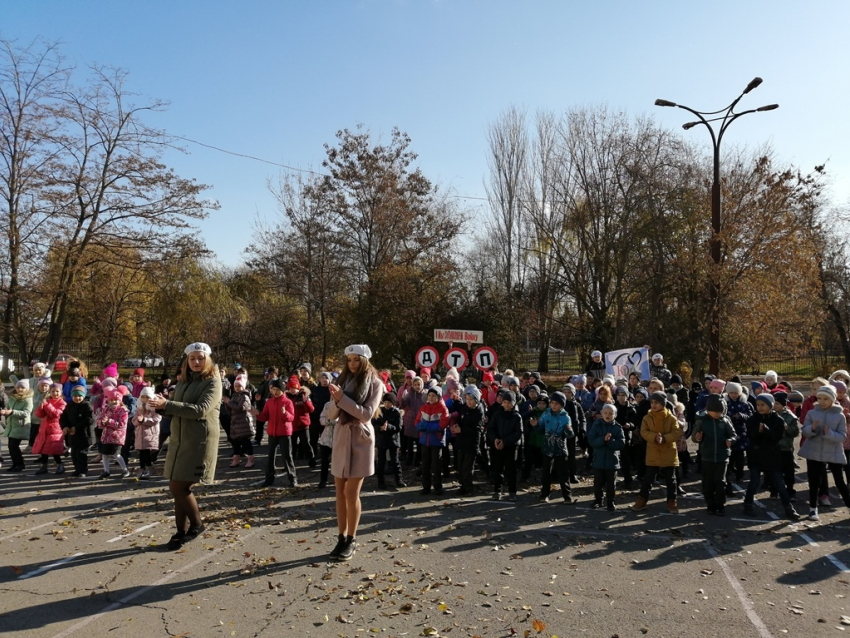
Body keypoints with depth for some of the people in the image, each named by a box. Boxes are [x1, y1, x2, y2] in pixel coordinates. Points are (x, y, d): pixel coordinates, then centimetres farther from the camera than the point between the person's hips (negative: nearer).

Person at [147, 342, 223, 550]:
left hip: (199, 442, -7)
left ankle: (196, 524, 13)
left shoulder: (213, 382, -9)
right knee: (178, 487, 9)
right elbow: (174, 409, 20)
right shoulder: (183, 382, 14)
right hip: (179, 440, 7)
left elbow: (200, 409, -22)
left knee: (179, 487, -7)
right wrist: (160, 404, -1)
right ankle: (181, 531, 23)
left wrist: (167, 404, -24)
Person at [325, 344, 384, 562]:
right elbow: (331, 415, 5)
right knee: (340, 492, 8)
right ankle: (342, 538, 18)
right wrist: (336, 400, -15)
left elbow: (366, 414, -16)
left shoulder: (375, 384, -5)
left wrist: (343, 398, -20)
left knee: (351, 493, -3)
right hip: (341, 437, 5)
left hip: (360, 439, -5)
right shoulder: (342, 380, 7)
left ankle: (351, 540, 11)